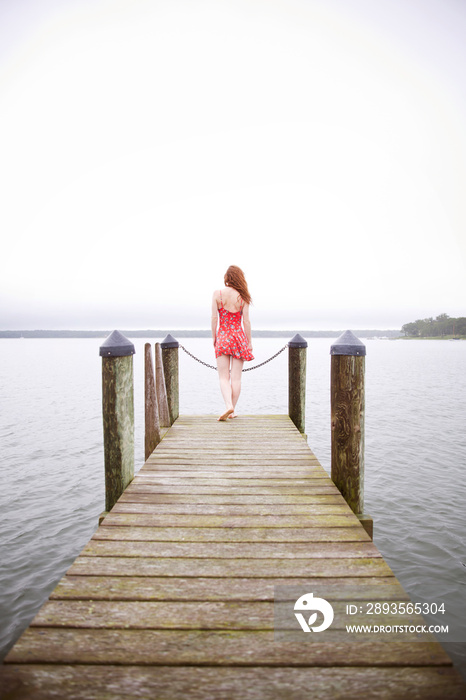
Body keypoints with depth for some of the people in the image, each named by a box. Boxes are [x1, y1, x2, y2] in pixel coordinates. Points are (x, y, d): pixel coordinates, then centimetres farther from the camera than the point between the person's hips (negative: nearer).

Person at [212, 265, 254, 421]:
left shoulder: (217, 294, -4)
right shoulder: (243, 297, -3)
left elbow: (214, 318, -5)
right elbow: (246, 321, -2)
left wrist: (214, 337, 6)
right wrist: (249, 342, 6)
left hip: (222, 337, -1)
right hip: (238, 337, 1)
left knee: (224, 377, 4)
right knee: (236, 377, 7)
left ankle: (228, 405, -16)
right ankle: (233, 410, 12)